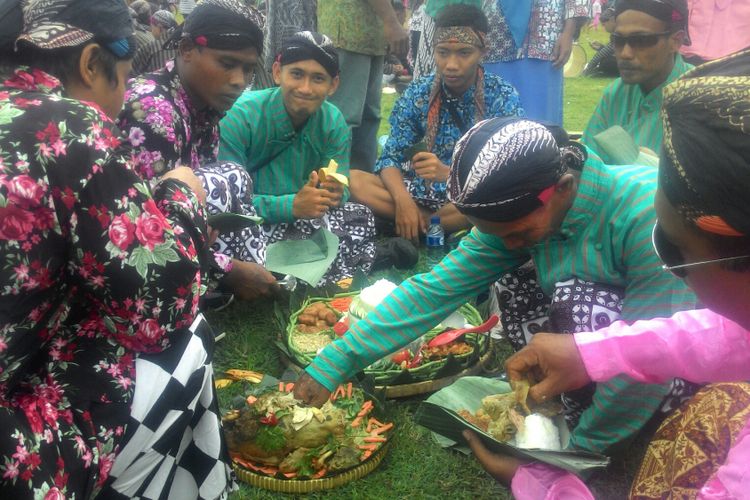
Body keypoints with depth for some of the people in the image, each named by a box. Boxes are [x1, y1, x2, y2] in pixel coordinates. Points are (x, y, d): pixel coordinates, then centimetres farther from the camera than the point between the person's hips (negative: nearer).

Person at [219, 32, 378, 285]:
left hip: (301, 219, 5)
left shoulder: (334, 123, -5)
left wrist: (336, 193, -28)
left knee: (361, 216, -17)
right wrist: (290, 206, -35)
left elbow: (340, 193, -3)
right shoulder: (241, 116, -20)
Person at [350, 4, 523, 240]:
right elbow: (391, 157, -4)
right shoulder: (417, 94, -1)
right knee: (353, 181, -19)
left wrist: (449, 173, -32)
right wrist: (403, 201, -26)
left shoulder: (503, 97, -8)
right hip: (423, 190, 3)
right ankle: (446, 228, -16)